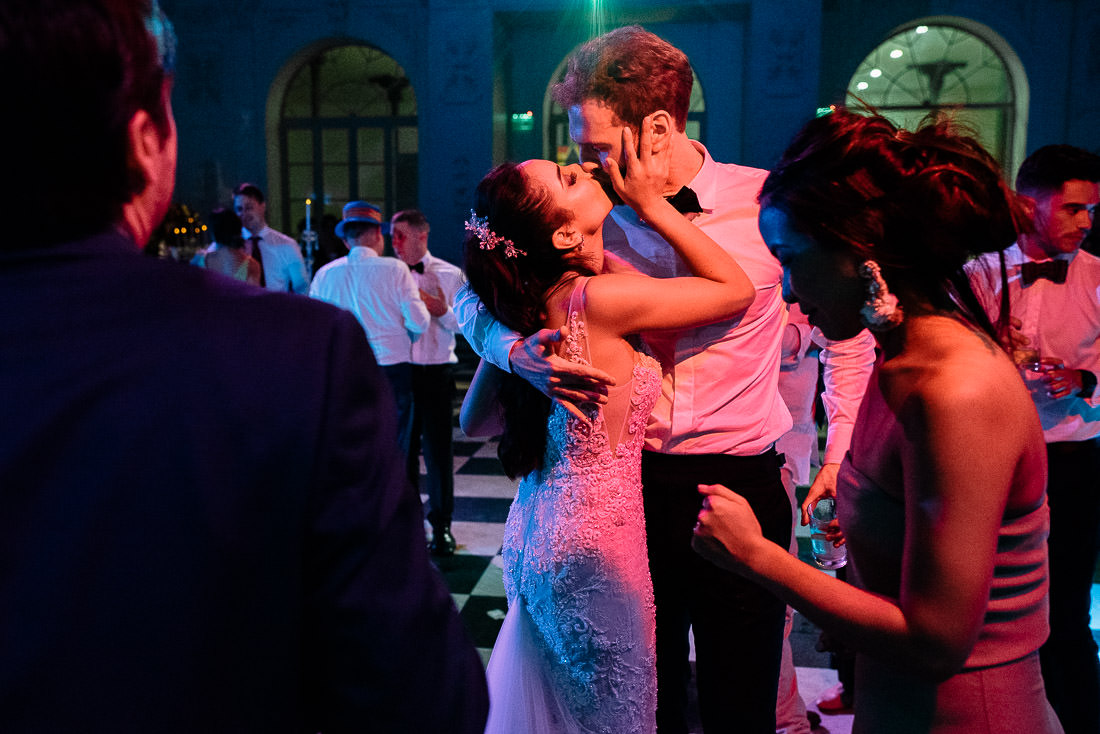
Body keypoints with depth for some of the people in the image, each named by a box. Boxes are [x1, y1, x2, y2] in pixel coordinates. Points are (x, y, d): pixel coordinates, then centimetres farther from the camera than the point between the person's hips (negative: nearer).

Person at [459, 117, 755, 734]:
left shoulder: (525, 309, -1)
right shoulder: (599, 300, -24)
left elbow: (476, 421, 9)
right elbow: (736, 288, -12)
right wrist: (652, 202, -12)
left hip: (538, 530, 8)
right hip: (593, 540, -8)